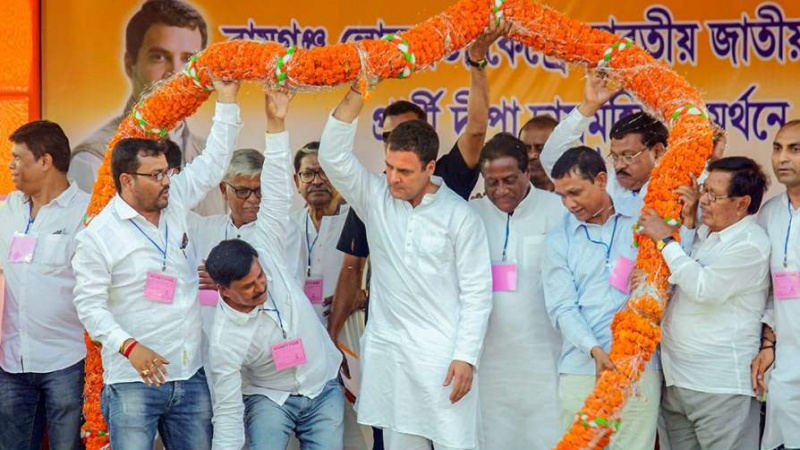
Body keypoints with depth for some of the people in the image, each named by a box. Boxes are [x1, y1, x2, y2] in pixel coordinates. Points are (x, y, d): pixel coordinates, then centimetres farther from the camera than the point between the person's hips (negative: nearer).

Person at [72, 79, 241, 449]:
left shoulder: (176, 201, 7)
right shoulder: (99, 235, -8)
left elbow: (212, 164, 14)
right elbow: (89, 305, -9)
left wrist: (226, 100, 8)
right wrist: (129, 346, -22)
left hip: (192, 376, 5)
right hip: (133, 381, -5)